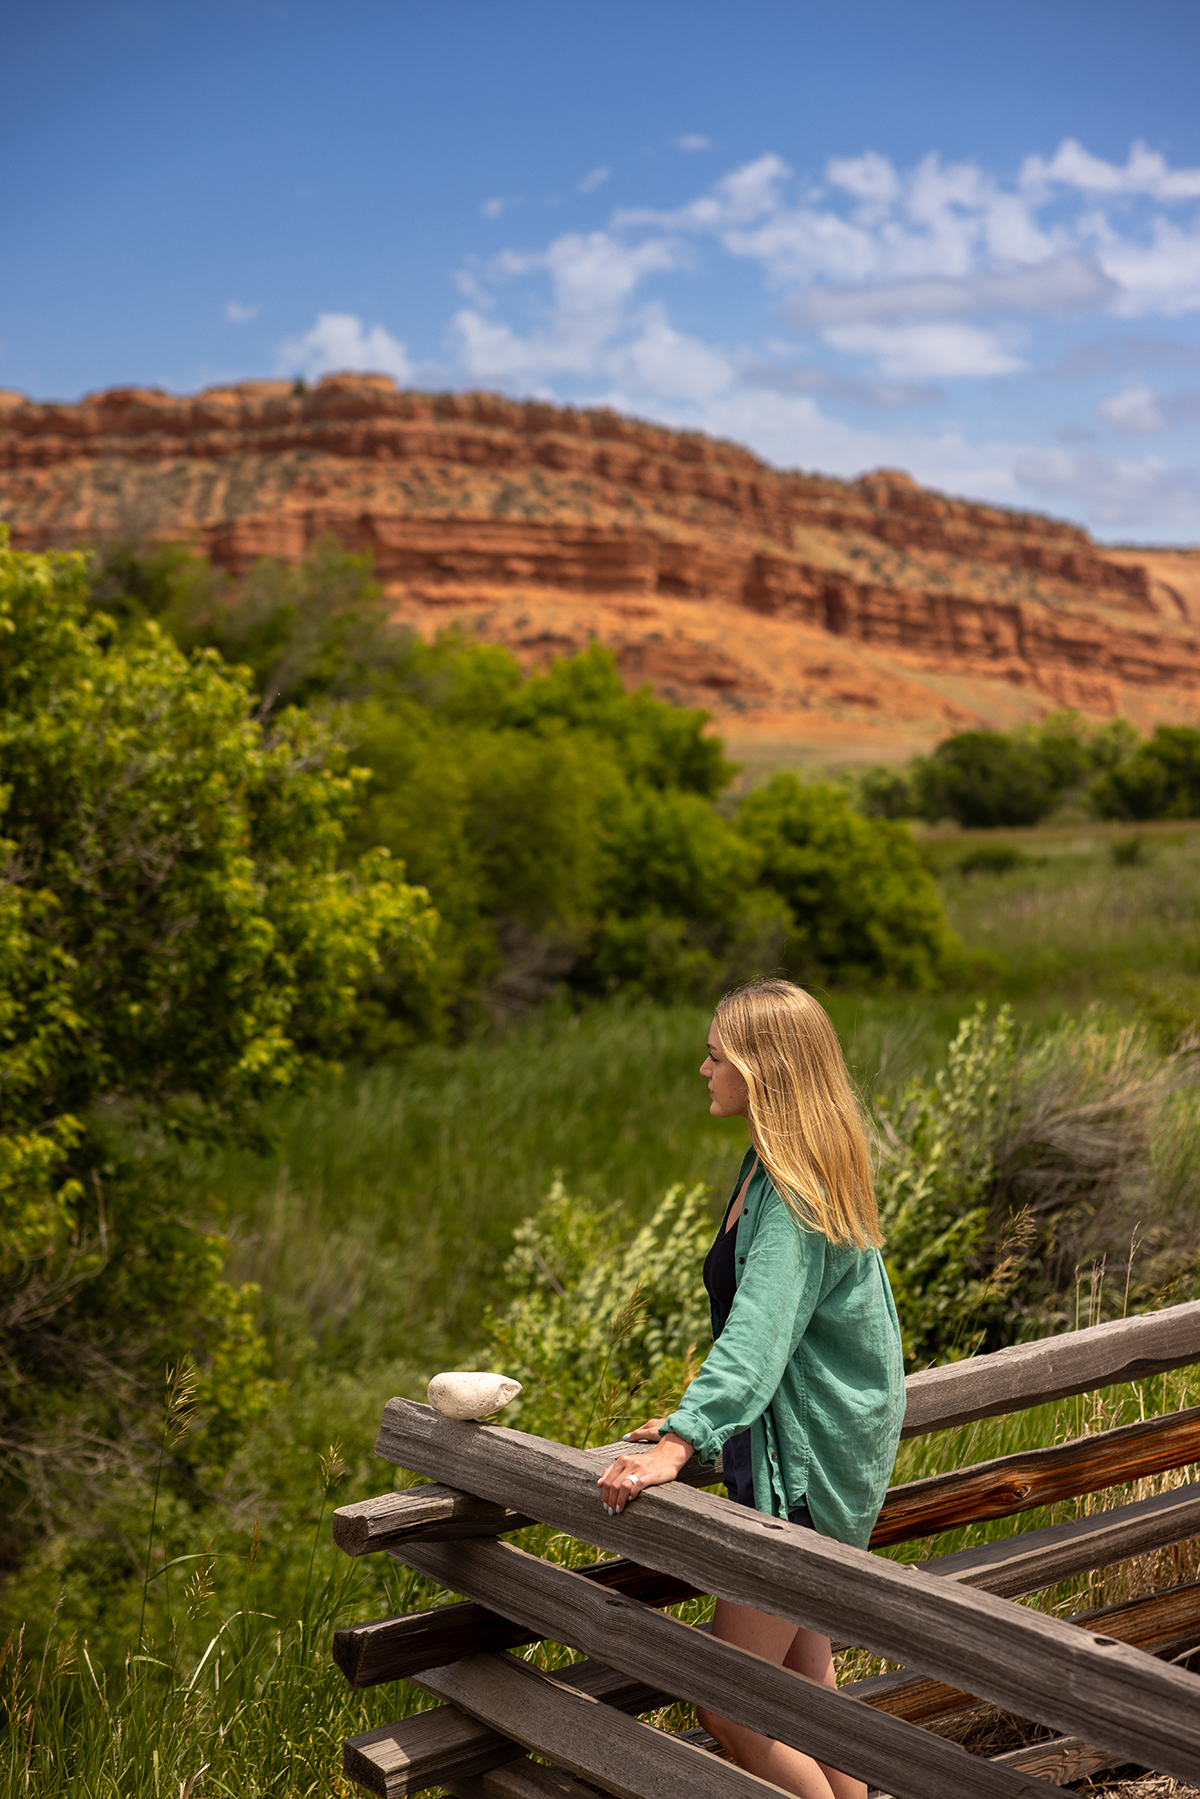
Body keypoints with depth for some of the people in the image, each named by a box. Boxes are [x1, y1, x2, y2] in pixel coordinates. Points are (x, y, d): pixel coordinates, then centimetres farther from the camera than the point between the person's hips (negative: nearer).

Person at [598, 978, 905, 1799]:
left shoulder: (794, 1200, -23)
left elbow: (758, 1332, -36)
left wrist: (681, 1440, -46)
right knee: (805, 1683, 20)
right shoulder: (784, 1169, 8)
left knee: (728, 1710, -3)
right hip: (830, 1448, 10)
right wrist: (701, 1415, 17)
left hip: (806, 1467, -10)